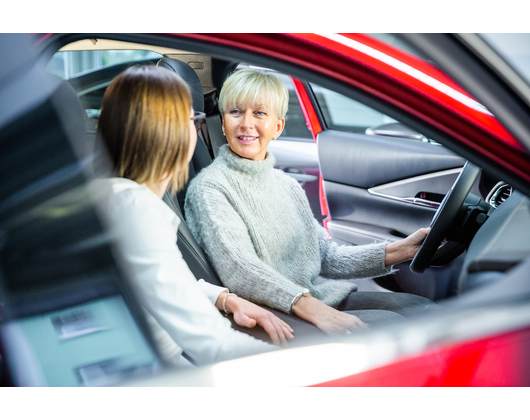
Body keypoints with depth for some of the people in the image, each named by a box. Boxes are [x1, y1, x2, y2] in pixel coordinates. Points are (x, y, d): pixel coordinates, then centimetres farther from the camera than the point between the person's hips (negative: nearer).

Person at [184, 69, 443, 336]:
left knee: (422, 309, -10)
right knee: (387, 324, -22)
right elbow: (239, 270, -21)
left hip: (323, 298, 7)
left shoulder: (288, 186, 17)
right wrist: (311, 308, -34)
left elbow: (326, 259, 14)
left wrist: (399, 251, 2)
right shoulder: (210, 188, -7)